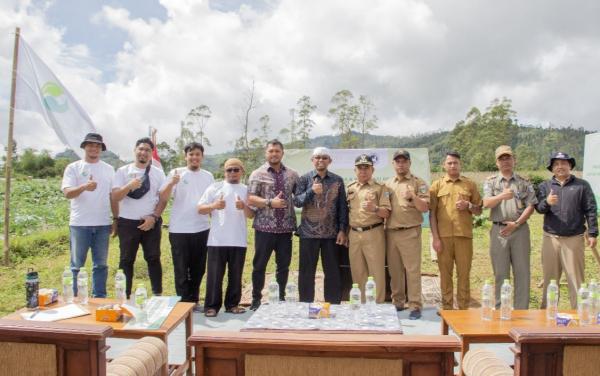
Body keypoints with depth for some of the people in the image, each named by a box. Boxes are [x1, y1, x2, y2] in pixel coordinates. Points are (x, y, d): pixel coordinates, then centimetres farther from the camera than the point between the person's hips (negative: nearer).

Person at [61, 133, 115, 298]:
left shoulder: (108, 169, 10)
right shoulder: (73, 168, 0)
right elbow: (67, 193, -12)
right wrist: (84, 187, -32)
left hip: (103, 224, 3)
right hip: (80, 224, -3)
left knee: (100, 264, 10)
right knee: (77, 265, 5)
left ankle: (99, 298, 20)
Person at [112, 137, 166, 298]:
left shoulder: (158, 173, 5)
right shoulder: (123, 172, 1)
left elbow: (164, 198, 2)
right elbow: (115, 197, -7)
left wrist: (153, 217, -10)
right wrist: (129, 186, -25)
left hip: (151, 223, 1)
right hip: (127, 223, -1)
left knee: (153, 259, 6)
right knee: (126, 260, 6)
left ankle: (158, 294, 15)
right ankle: (125, 296, 17)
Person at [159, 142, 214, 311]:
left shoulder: (208, 176, 9)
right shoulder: (176, 173, -2)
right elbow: (163, 198, -9)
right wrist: (171, 183, -25)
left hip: (202, 229, 4)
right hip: (179, 230, -4)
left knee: (198, 269, 13)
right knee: (181, 270, 3)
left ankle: (193, 301, 26)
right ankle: (184, 303, 13)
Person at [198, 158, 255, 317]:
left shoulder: (246, 190, 8)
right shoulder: (215, 187, 4)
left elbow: (252, 215, 3)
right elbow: (200, 209, 1)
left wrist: (244, 207, -18)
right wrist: (214, 205, -18)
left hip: (239, 240, 2)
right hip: (217, 240, -2)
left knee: (235, 275, 9)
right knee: (215, 274, 2)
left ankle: (232, 304, 21)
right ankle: (211, 305, 13)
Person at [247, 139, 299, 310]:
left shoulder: (292, 174, 9)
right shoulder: (258, 174, -1)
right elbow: (250, 199, -8)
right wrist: (270, 202, -18)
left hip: (286, 227, 3)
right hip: (264, 227, -3)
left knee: (284, 265, 11)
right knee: (259, 265, 6)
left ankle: (281, 298, 25)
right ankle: (256, 299, 20)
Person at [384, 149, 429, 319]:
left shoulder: (418, 183, 1)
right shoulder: (387, 184, 14)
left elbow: (425, 208, -5)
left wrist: (413, 197, -21)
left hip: (410, 232, -4)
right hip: (390, 232, 5)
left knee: (412, 270, -3)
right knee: (394, 270, 10)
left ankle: (415, 306, 3)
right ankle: (397, 302, 21)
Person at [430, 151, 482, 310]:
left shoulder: (470, 184, 10)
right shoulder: (437, 185, 8)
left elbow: (479, 211, 13)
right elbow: (432, 213, 4)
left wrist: (468, 206, -10)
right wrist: (435, 237, -3)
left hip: (464, 235, 0)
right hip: (443, 236, 0)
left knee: (464, 274, 4)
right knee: (445, 273, 6)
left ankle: (464, 308, 14)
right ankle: (447, 308, 16)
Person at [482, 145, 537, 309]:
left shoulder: (524, 182, 8)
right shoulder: (490, 182, 6)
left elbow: (530, 206, 1)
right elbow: (486, 203, -8)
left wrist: (516, 224, -11)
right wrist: (501, 196, -28)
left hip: (520, 229, 1)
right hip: (499, 230, 0)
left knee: (522, 271, 4)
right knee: (500, 273, 6)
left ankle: (521, 310, 15)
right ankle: (500, 309, 17)